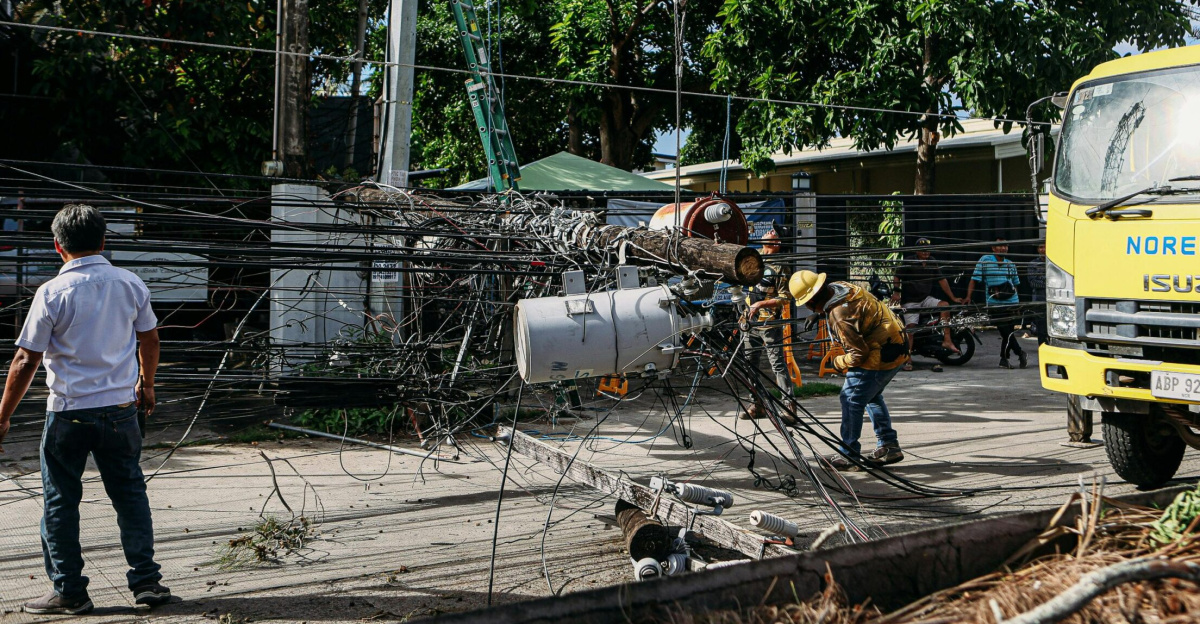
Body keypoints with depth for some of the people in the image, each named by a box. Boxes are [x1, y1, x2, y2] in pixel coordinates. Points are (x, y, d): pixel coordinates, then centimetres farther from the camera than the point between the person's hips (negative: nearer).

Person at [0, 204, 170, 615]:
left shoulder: (52, 293, -12)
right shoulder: (130, 284, 1)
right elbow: (149, 339, 14)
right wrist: (146, 384, 31)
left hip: (69, 412, -4)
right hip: (121, 408, 4)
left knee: (60, 501, 9)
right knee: (130, 494, 13)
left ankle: (69, 592, 14)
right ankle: (146, 581, 16)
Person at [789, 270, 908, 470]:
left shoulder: (839, 316, -27)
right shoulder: (840, 287, 2)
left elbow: (859, 354, -23)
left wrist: (839, 363, -4)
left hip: (880, 356, -10)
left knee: (852, 399, -2)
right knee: (872, 396, 24)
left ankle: (849, 455, 4)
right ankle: (889, 446, 28)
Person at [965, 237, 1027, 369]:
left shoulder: (1010, 264, 13)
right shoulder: (985, 260, 0)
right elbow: (974, 279, -2)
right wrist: (968, 297, -12)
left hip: (1011, 302, 4)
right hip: (994, 303, -4)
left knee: (1007, 333, 4)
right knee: (1006, 332, -11)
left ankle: (1004, 359, 15)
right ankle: (1020, 353, 2)